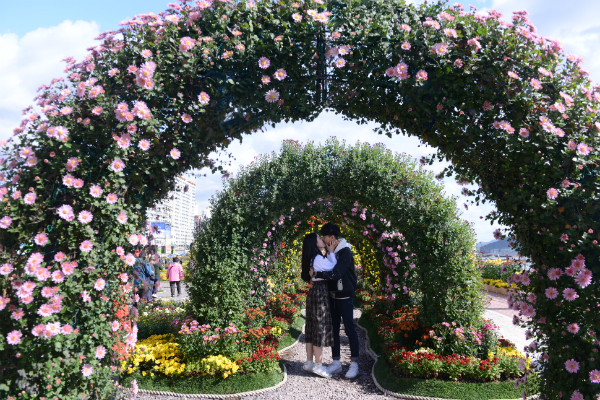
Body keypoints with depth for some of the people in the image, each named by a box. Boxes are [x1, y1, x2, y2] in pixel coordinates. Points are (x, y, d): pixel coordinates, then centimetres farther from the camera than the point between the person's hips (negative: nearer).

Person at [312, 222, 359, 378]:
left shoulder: (345, 252, -16)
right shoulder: (331, 252, 9)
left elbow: (336, 274, -26)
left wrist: (317, 274, -23)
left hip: (345, 296, -8)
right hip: (333, 296, 8)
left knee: (350, 329, -1)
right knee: (333, 329, 11)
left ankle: (354, 364, 9)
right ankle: (336, 362, 21)